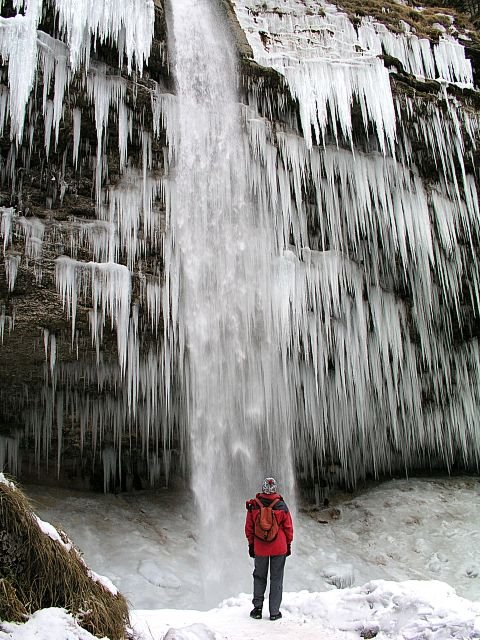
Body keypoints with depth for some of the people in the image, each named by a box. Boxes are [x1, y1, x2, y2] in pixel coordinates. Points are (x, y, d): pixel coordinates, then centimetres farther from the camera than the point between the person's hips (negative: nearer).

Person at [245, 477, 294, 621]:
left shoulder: (253, 505, -6)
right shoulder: (281, 505, -8)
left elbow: (249, 527, 2)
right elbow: (288, 527, -1)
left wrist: (251, 544, 13)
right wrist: (288, 544, 11)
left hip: (259, 547, 1)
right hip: (279, 548, -1)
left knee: (259, 577, 16)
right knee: (276, 579, 8)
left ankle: (257, 608, 13)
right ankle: (274, 612, 11)